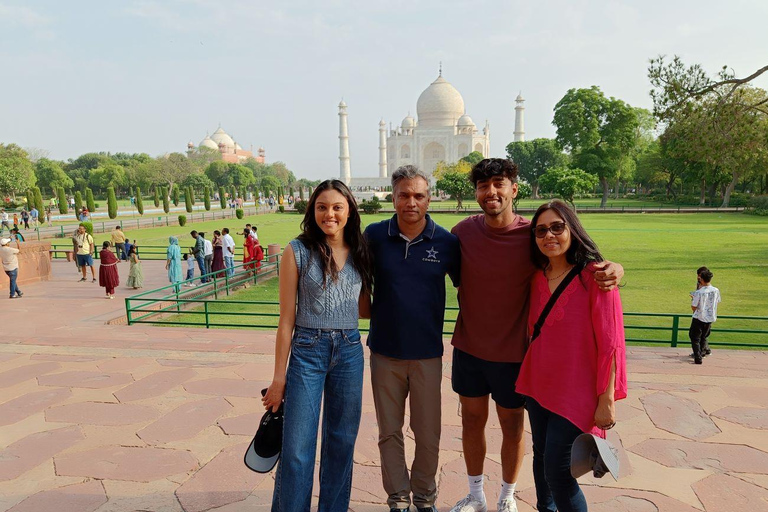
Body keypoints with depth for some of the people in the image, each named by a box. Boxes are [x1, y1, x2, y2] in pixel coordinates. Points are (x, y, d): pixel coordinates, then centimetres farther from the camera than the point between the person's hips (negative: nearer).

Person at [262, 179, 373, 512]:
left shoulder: (360, 253, 5)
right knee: (297, 449, 1)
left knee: (342, 442, 14)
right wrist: (279, 377, -3)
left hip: (349, 351, 3)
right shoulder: (298, 252, -5)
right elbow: (287, 319, -4)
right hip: (307, 351, -3)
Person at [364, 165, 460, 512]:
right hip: (385, 352, 1)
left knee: (428, 434, 11)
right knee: (389, 432, 13)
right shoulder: (374, 235, -4)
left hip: (427, 353, 0)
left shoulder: (446, 242, -6)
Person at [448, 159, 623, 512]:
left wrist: (613, 268, -30)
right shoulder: (464, 231, -9)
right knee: (472, 419, 17)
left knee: (512, 426, 15)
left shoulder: (532, 236, -16)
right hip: (468, 347, 3)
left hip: (512, 353, -2)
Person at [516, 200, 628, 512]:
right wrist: (527, 381, 13)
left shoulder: (593, 276, -14)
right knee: (541, 458, 18)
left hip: (574, 392, -6)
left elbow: (610, 342, -15)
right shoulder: (538, 278, 3)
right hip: (538, 386, 6)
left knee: (557, 472, -4)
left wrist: (607, 399, -15)